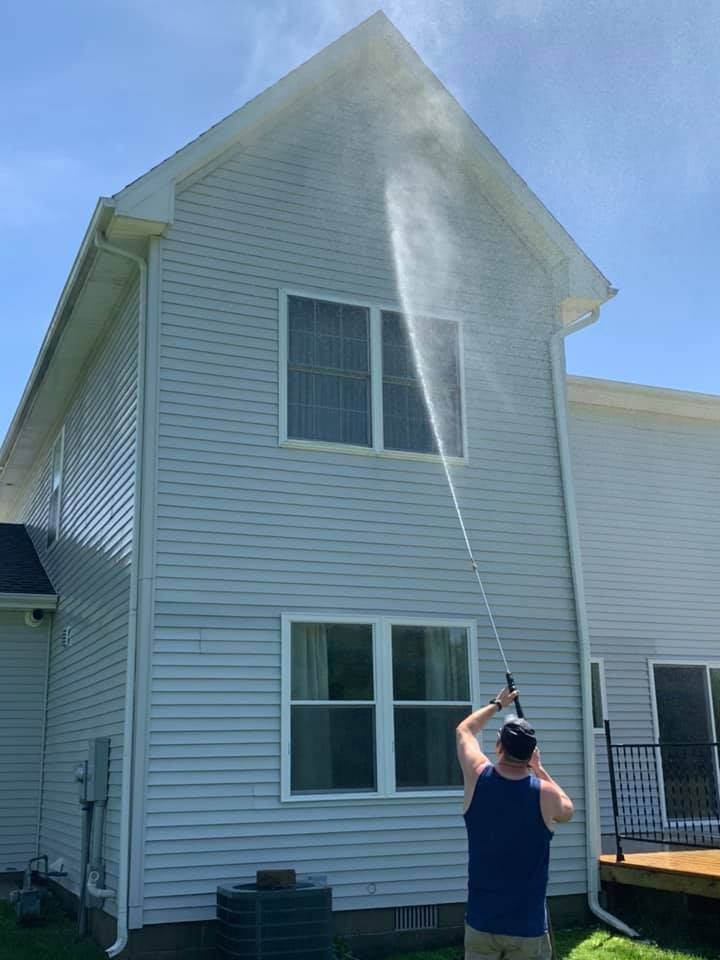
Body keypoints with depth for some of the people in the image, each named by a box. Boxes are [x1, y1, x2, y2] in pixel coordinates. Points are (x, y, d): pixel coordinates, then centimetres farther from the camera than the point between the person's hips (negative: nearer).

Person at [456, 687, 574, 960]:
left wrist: (498, 704, 27)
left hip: (481, 922, 1)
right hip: (528, 927, -1)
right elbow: (567, 811, 15)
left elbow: (464, 730, 14)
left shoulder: (478, 777, -7)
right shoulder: (544, 793, -11)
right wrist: (539, 769, 15)